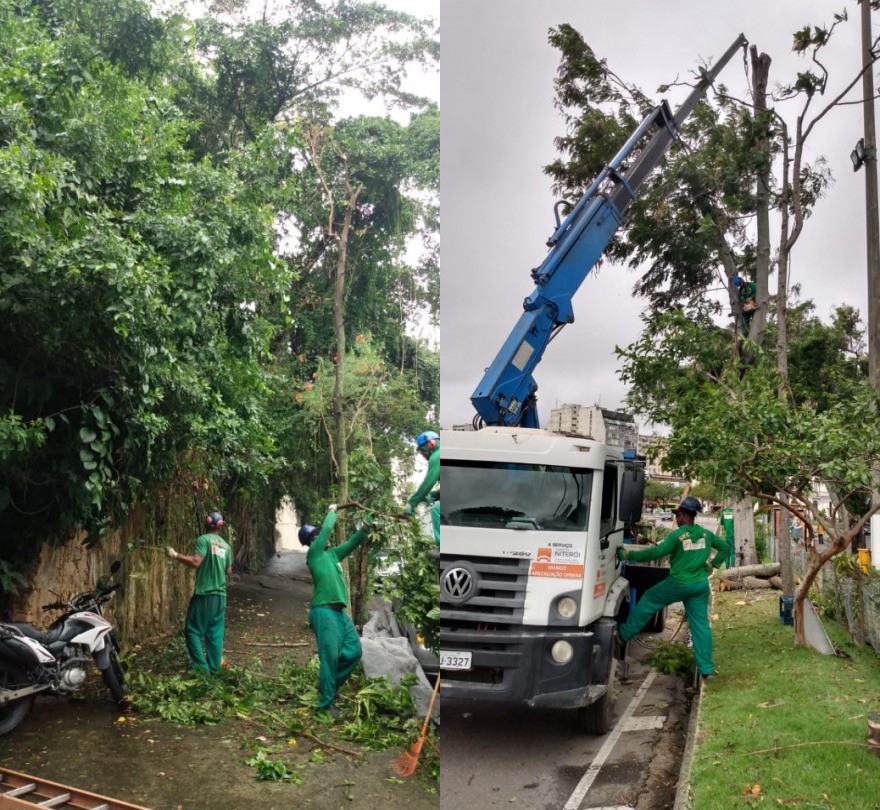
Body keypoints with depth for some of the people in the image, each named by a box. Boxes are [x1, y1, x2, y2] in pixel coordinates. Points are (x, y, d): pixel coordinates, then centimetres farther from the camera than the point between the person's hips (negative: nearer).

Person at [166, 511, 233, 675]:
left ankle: (202, 668, -6)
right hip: (220, 594, 6)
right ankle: (214, 669, 10)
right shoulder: (225, 545, 12)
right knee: (216, 633, 9)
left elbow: (196, 562, -19)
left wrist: (175, 555, -12)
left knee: (193, 630, 1)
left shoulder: (203, 540, -8)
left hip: (204, 593, -6)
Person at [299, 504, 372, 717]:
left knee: (353, 651, 9)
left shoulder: (331, 554, 18)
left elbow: (351, 543, 20)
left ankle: (331, 684, 26)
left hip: (340, 611, 8)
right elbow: (328, 528, -6)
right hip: (324, 611, -8)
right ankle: (326, 703, -1)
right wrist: (332, 511, 10)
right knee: (330, 656, -9)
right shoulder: (314, 553, -3)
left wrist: (365, 528, 6)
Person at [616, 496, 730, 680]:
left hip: (678, 584, -5)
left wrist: (629, 554, -16)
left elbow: (656, 552, -21)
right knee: (701, 624, 8)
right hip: (701, 585, 5)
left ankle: (624, 634, 20)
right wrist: (713, 565, 19)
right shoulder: (706, 534, 5)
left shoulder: (677, 535, -15)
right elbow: (725, 547, 15)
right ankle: (707, 668, 8)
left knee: (648, 601, 13)